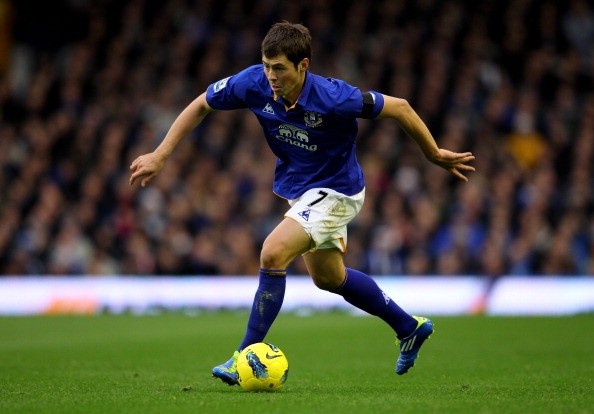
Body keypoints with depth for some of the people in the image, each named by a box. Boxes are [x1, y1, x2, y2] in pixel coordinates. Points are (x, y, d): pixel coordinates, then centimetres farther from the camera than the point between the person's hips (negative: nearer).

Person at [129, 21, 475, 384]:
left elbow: (398, 107, -19)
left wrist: (436, 155, -8)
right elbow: (200, 107, -4)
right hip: (298, 188, 7)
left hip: (336, 189, -7)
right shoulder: (254, 84, -20)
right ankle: (409, 327, 42)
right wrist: (159, 157, -9)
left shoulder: (332, 98, -32)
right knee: (328, 278, 23)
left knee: (273, 253, -25)